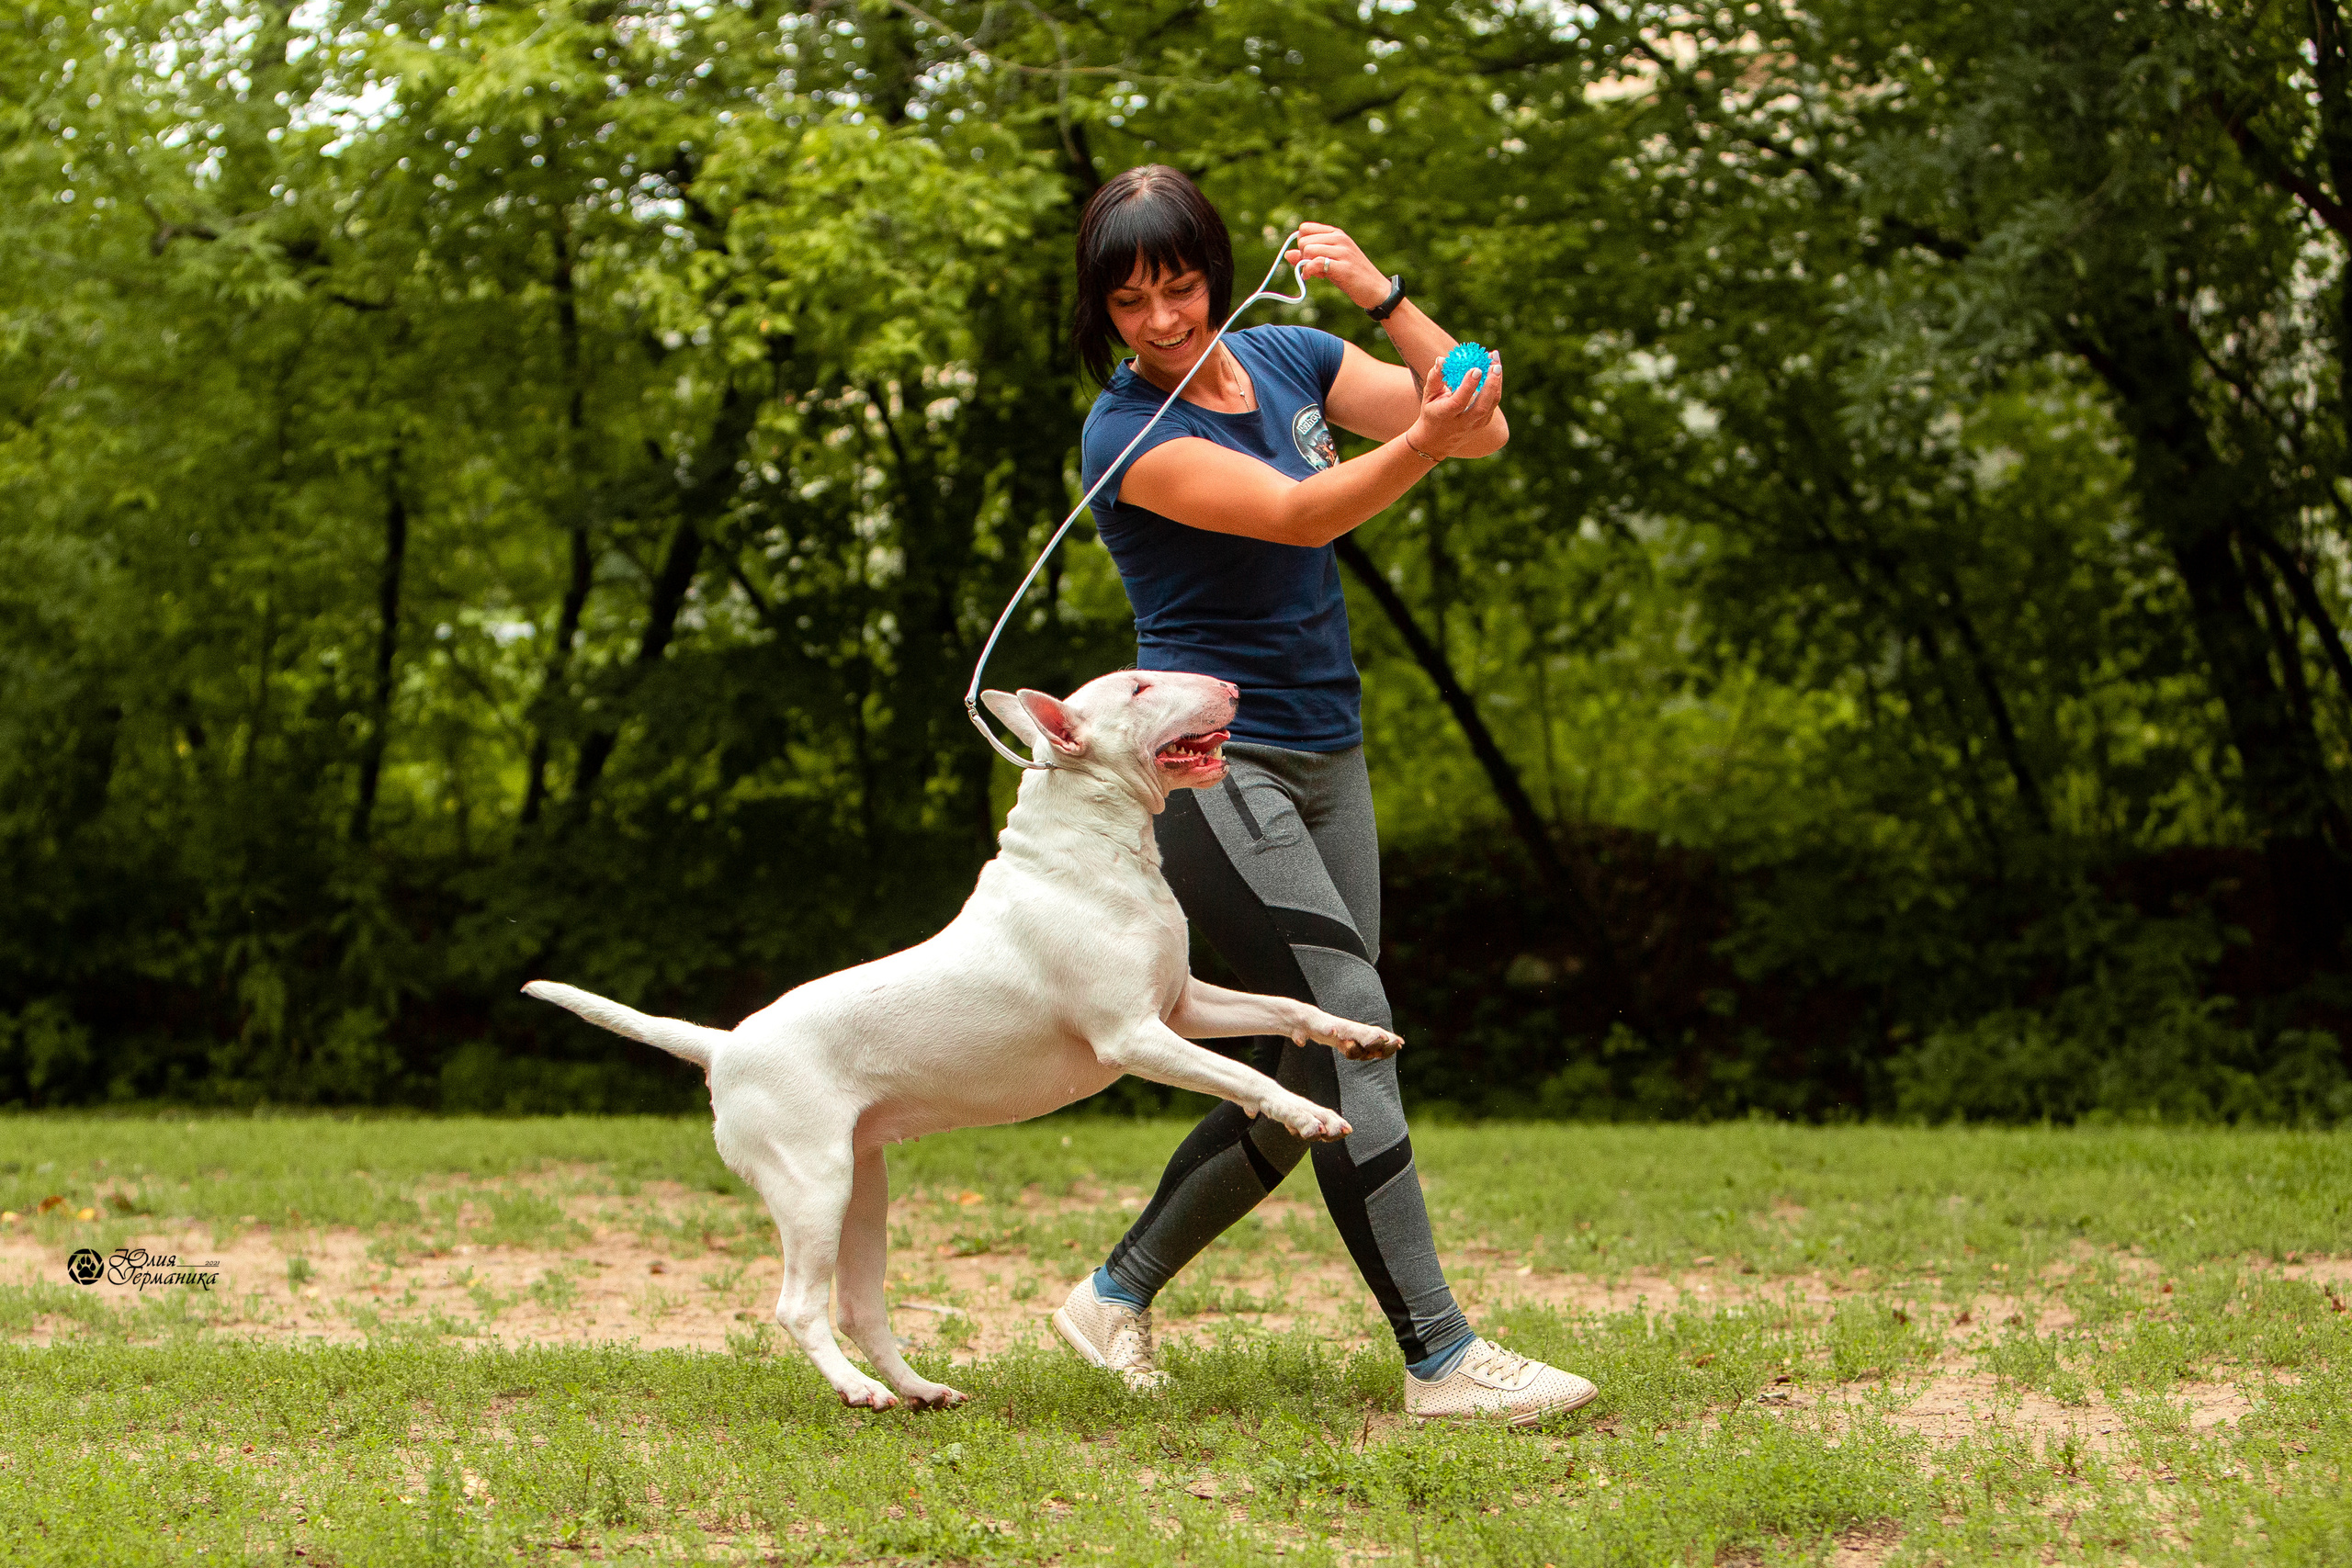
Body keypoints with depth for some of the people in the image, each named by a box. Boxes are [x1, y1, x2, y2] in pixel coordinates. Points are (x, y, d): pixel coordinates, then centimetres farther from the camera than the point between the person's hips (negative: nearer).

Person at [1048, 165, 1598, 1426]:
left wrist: (1382, 297, -15)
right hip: (1210, 763, -7)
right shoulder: (1128, 432, -12)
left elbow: (1484, 431, -3)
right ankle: (1441, 1358, -19)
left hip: (1323, 761, 7)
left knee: (1312, 1069, 7)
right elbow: (1301, 515, -27)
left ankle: (1119, 1294, 21)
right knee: (1350, 1023, -18)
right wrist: (1424, 439, -44)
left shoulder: (1285, 360, 6)